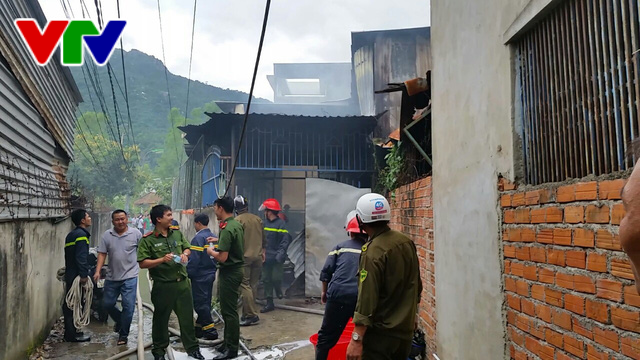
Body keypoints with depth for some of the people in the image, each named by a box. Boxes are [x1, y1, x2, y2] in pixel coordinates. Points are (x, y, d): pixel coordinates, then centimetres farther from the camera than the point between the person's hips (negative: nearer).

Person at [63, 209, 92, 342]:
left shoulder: (71, 234, 17)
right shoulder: (81, 234, -14)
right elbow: (81, 257, -22)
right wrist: (84, 275, -21)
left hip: (70, 275, 10)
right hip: (76, 275, -10)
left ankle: (71, 331, 24)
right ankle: (72, 335, 3)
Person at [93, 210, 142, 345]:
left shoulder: (136, 233, -5)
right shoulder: (107, 235, 1)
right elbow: (102, 254, 0)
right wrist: (97, 271, -8)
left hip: (129, 276, -3)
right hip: (112, 277, 3)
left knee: (128, 306, -4)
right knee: (107, 304, 15)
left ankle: (123, 334, 13)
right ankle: (120, 321, 43)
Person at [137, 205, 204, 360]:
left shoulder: (177, 233, 6)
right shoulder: (148, 240, -11)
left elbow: (187, 248, 20)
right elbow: (142, 263, -14)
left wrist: (184, 254, -2)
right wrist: (162, 260, -24)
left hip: (182, 283, 5)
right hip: (163, 286, -4)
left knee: (187, 316, 12)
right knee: (161, 318, 11)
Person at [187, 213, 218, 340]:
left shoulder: (198, 238, -17)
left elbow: (194, 259, -21)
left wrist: (189, 273, -11)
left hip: (200, 277, -9)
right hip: (210, 275, 9)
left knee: (200, 303, -1)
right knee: (205, 302, 15)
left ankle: (210, 330, -1)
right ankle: (200, 327, 25)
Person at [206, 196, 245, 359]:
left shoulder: (226, 229, -23)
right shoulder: (236, 224, 8)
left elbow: (222, 258, -26)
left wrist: (211, 251, -8)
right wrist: (218, 240, 23)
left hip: (229, 272, -10)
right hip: (235, 269, 10)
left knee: (229, 311, -1)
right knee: (228, 309, 18)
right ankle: (229, 342, 28)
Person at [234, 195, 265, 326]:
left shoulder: (237, 220, -9)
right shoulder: (258, 219, 9)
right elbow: (263, 238, 16)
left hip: (244, 257, -6)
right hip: (257, 256, 6)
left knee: (245, 285, -3)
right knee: (253, 285, 11)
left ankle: (252, 315, -6)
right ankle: (247, 313, 17)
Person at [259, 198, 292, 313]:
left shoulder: (281, 224, -9)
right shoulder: (264, 223, 7)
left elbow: (285, 241, -13)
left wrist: (280, 254, -20)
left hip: (276, 258, -5)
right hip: (265, 257, 6)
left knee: (276, 278, -5)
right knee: (267, 280, 9)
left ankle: (279, 291, 29)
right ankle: (269, 303, 19)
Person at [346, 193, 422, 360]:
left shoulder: (372, 252, -22)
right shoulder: (407, 242, 0)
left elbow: (367, 298, -26)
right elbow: (416, 285, 11)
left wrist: (356, 340, -23)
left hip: (381, 333, -7)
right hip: (405, 328, 8)